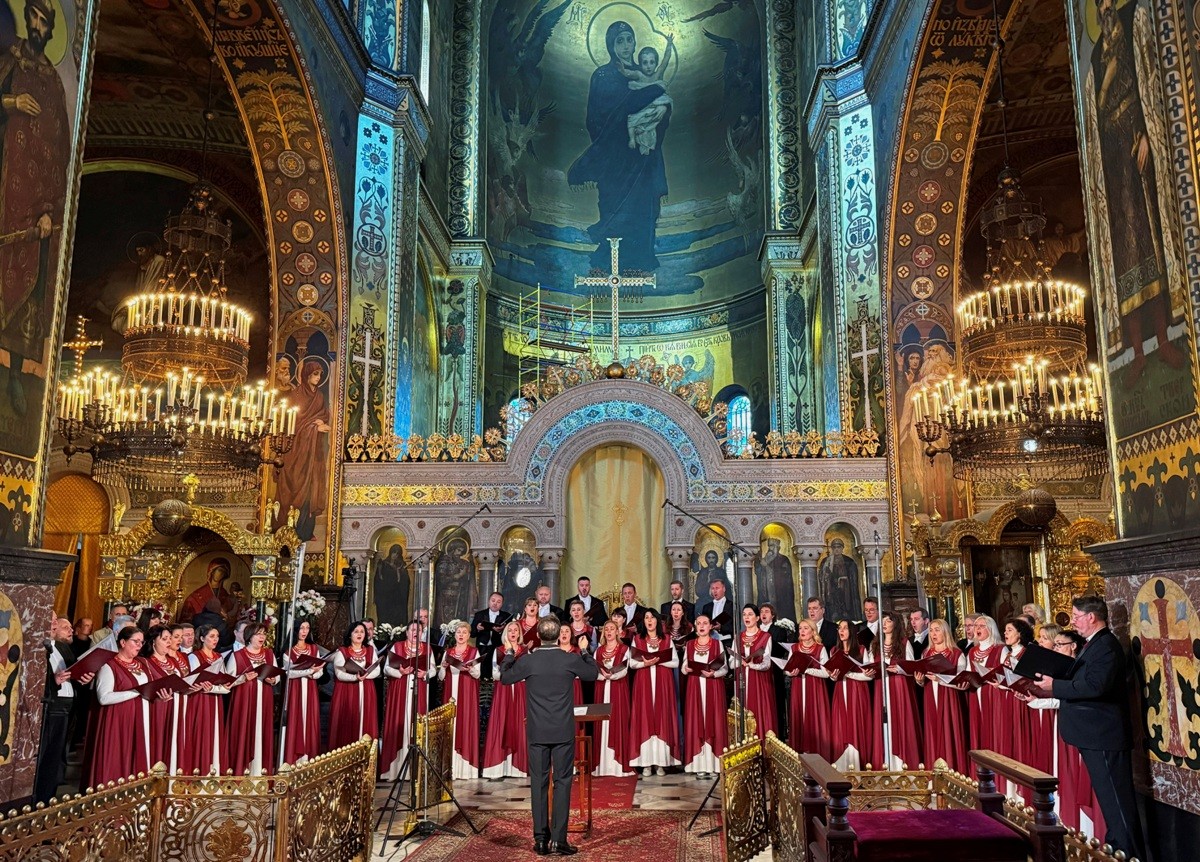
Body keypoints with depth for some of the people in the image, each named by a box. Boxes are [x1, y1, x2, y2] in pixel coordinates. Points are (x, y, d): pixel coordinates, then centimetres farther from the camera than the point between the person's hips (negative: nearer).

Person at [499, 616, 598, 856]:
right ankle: (558, 839, 3)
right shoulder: (570, 659, -8)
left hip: (537, 733, 1)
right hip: (564, 732, -1)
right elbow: (592, 674, 11)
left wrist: (511, 653, 20)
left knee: (538, 784, 9)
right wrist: (584, 652, 22)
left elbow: (505, 678, 10)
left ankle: (541, 839, 13)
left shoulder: (527, 660, -8)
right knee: (562, 782, 5)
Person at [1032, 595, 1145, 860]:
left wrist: (1055, 685, -22)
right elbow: (1080, 683, 17)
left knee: (1116, 801, -3)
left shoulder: (1106, 645, -17)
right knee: (1109, 799, 18)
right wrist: (1055, 691, 4)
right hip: (1096, 736, 11)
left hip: (1104, 738, -11)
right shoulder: (1094, 644, 15)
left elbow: (1095, 686, -29)